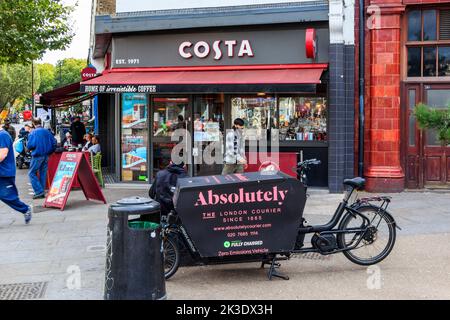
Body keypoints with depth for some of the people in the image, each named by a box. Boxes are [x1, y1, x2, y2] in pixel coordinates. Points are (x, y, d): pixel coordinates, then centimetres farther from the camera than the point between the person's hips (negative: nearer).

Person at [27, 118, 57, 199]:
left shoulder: (33, 133, -11)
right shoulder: (47, 132, 4)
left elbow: (29, 146, -16)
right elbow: (54, 143, 4)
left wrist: (29, 148, 7)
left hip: (37, 156, -5)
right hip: (46, 156, 5)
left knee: (32, 173, 3)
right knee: (43, 173, 13)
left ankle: (39, 191, -8)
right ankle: (42, 192, 17)